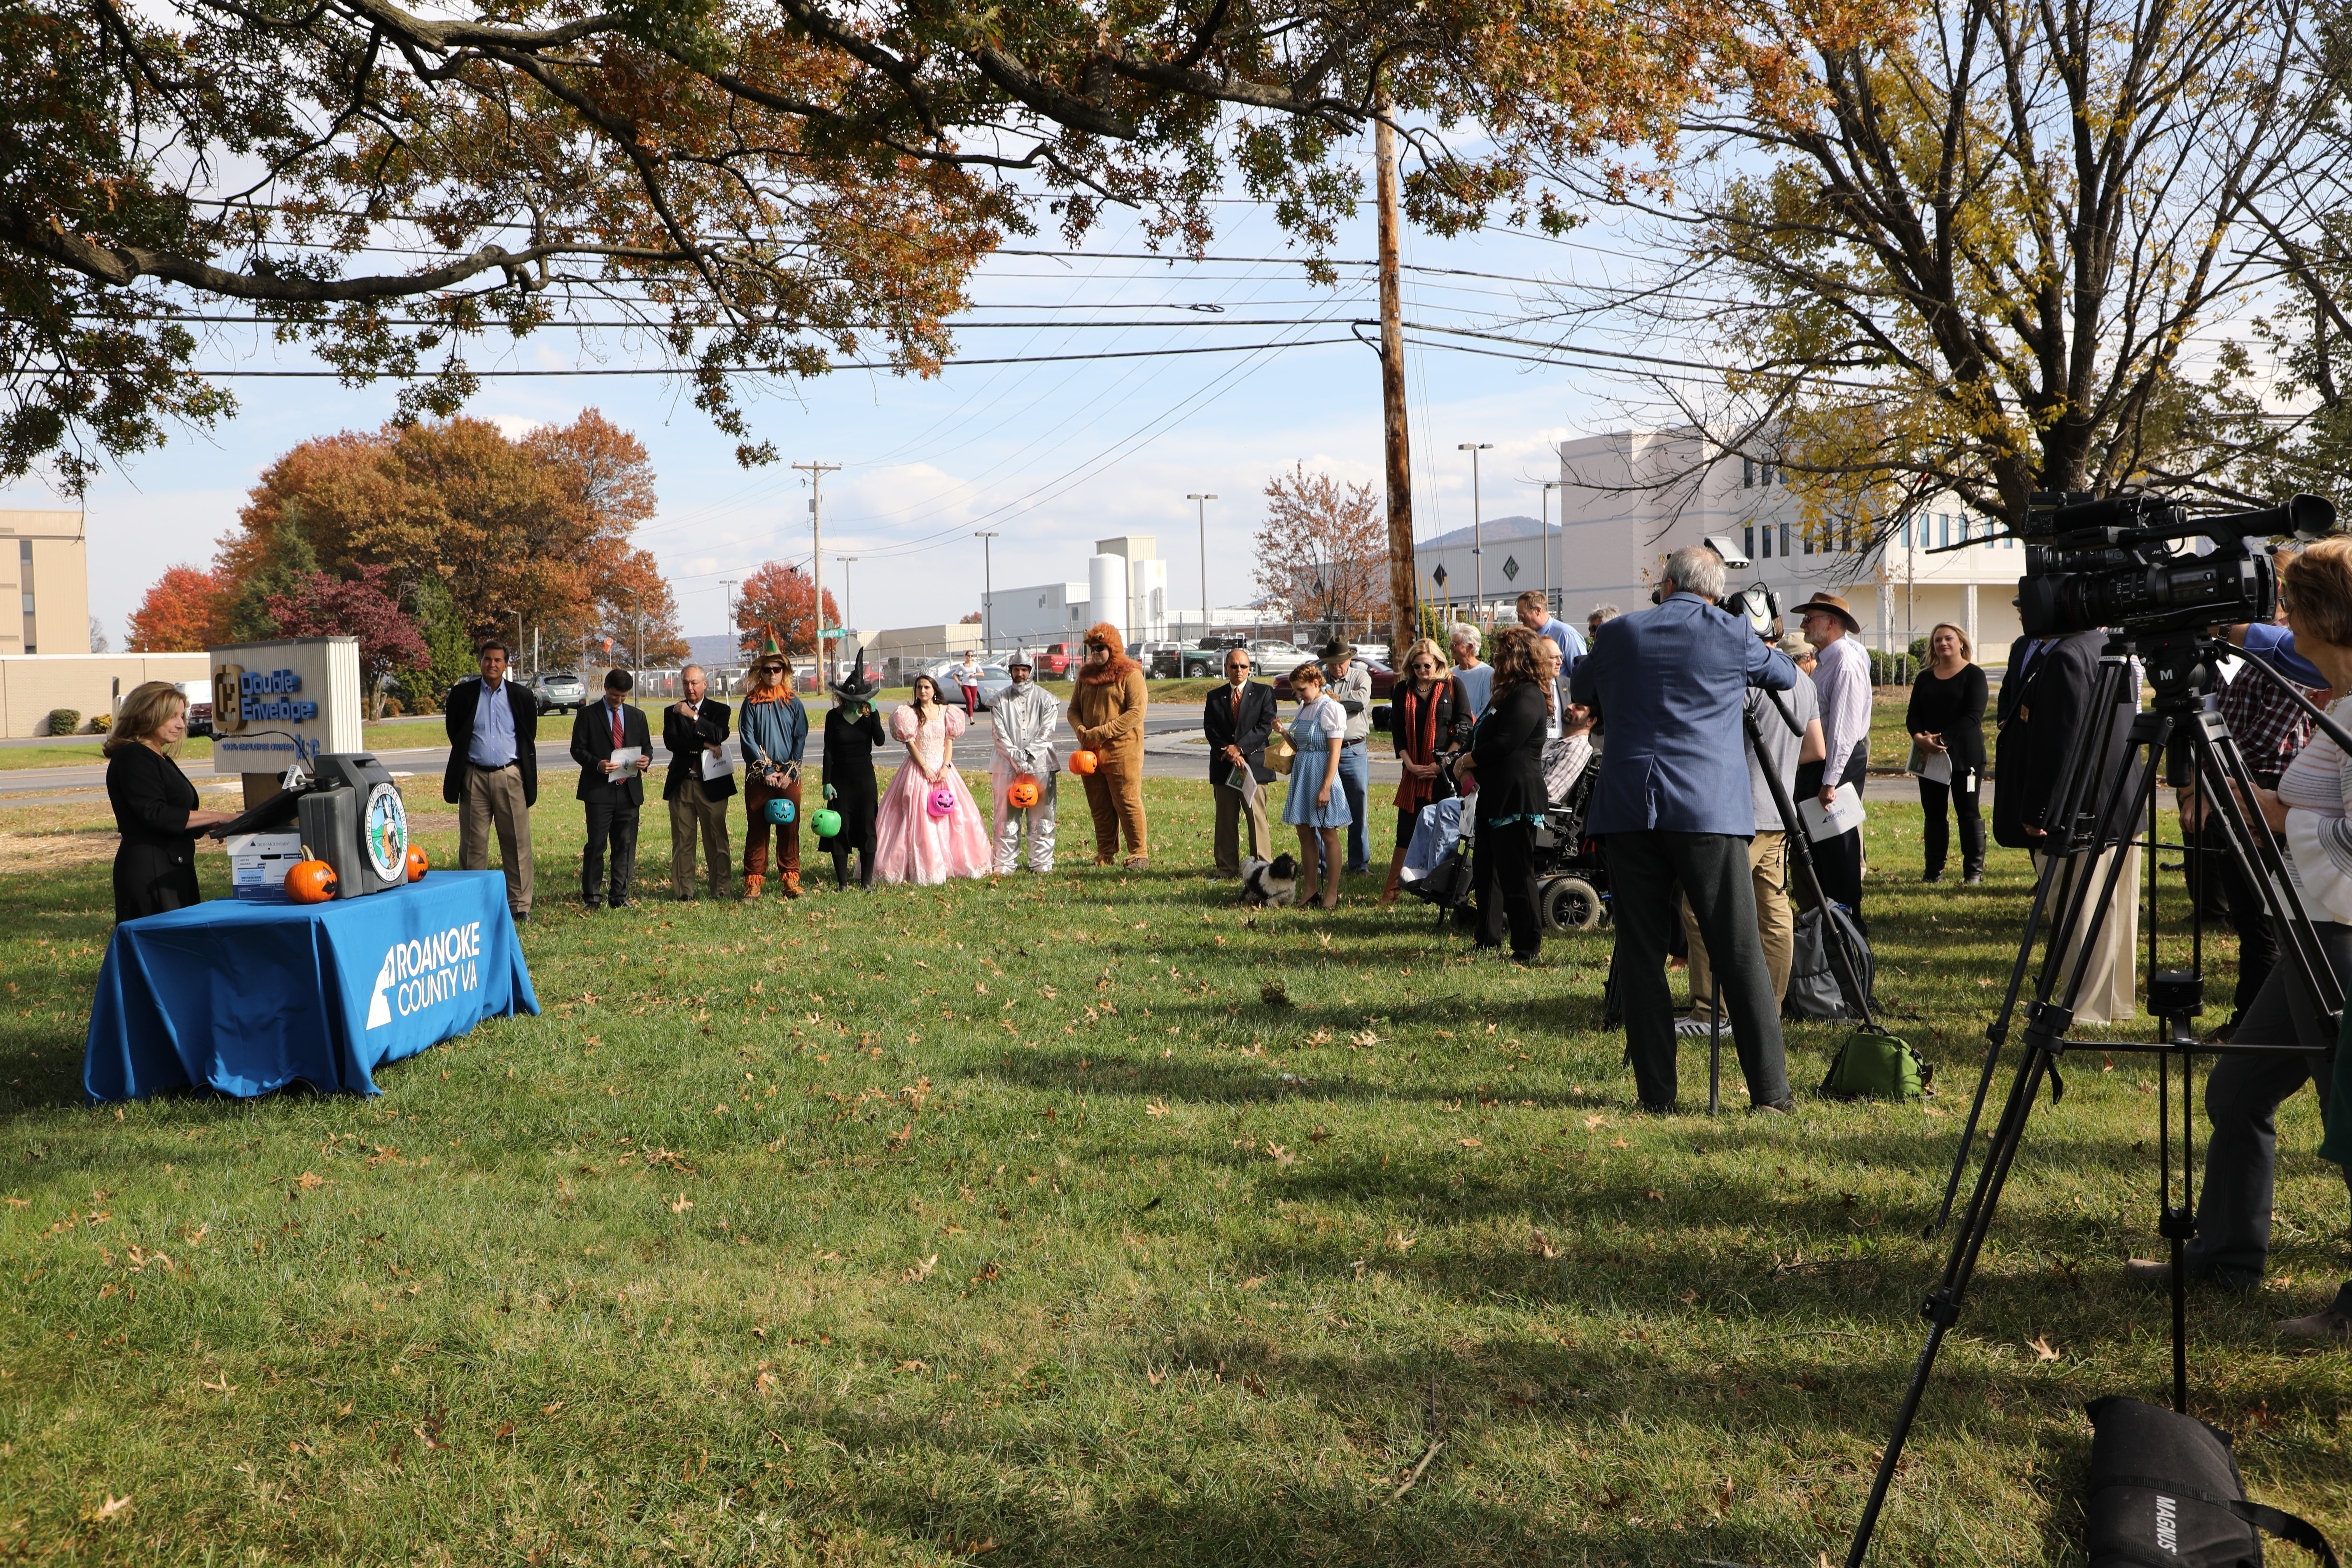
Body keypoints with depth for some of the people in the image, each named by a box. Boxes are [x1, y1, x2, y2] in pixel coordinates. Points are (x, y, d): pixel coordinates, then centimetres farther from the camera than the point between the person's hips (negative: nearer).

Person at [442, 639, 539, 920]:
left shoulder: (522, 697, 5)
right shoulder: (462, 694, 3)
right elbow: (454, 734, 13)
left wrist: (522, 766, 10)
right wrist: (468, 756, 13)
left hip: (510, 776, 0)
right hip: (474, 777, 0)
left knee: (518, 843, -1)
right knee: (473, 845, 2)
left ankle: (520, 906, 4)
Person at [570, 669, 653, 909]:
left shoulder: (637, 716, 15)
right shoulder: (588, 715, 3)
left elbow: (647, 746, 19)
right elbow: (578, 749, 0)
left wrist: (646, 759, -5)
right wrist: (597, 764, -19)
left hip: (630, 790, 4)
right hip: (599, 790, -4)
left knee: (626, 845, 5)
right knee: (596, 844, -4)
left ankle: (620, 896, 12)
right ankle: (592, 896, 4)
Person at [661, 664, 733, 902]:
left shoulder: (720, 710, 9)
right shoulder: (673, 712, 12)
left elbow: (720, 736, -11)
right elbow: (671, 742, -4)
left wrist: (694, 716, -17)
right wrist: (704, 746, -11)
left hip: (712, 784, -1)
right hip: (682, 784, 1)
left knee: (716, 839, -1)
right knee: (682, 841, 1)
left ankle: (720, 890, 4)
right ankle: (684, 892, 5)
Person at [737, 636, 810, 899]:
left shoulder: (794, 704, 7)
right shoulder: (751, 703, 3)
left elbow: (801, 739, 3)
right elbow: (747, 740, -2)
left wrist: (788, 773, -7)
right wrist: (767, 771, -10)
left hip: (789, 777, 1)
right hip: (758, 776, -1)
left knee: (790, 830, 2)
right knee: (757, 830, 0)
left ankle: (790, 880, 8)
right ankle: (754, 881, 4)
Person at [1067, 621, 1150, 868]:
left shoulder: (1130, 674, -4)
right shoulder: (1086, 675, 15)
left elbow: (1137, 711, -13)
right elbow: (1074, 709, 17)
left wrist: (1102, 733, -17)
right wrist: (1082, 732, -6)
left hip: (1122, 750, -6)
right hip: (1091, 751, 6)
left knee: (1127, 802, -5)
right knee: (1099, 806, 8)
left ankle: (1139, 854, 4)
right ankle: (1106, 854, 16)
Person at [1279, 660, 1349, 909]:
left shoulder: (1331, 709, -13)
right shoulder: (1303, 709, 12)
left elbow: (1335, 753, -16)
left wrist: (1326, 787, -20)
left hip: (1322, 774, -8)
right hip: (1302, 774, 8)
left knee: (1327, 834, 0)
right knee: (1305, 834, 9)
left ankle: (1332, 892, 7)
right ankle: (1309, 890, 15)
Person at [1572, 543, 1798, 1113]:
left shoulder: (1620, 633, 9)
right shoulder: (1731, 635, 5)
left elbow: (1581, 687, 27)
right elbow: (1786, 674, 24)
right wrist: (1767, 651, 45)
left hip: (1628, 809, 2)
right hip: (1708, 810, -1)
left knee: (1640, 953, 5)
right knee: (1740, 953, 2)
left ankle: (1656, 1092, 6)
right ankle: (1770, 1091, 4)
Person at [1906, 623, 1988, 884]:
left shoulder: (1974, 675, -1)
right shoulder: (1925, 678, 14)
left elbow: (1973, 716, -11)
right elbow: (1913, 715, 8)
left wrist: (1943, 739, -18)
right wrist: (1919, 737, -13)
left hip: (1965, 755, -4)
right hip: (1929, 756, 5)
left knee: (1968, 812, -2)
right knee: (1933, 813, 5)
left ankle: (1974, 870, 4)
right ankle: (1934, 870, 10)